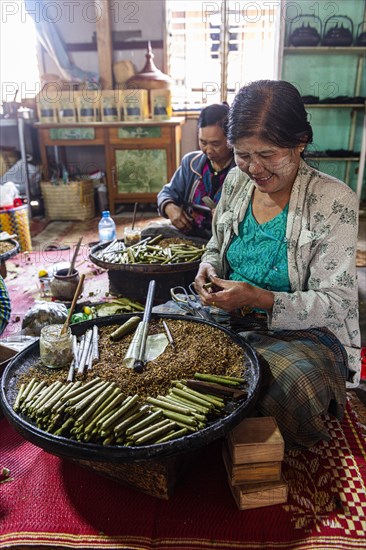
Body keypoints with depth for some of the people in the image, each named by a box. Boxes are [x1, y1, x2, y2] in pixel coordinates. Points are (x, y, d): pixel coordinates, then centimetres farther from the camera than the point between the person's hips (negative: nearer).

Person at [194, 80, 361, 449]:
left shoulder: (334, 201, -14)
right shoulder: (236, 181, 3)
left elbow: (335, 304, -14)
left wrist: (262, 299, -29)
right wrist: (208, 267, -7)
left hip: (305, 332, -4)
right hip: (231, 318, 5)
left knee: (292, 384, -36)